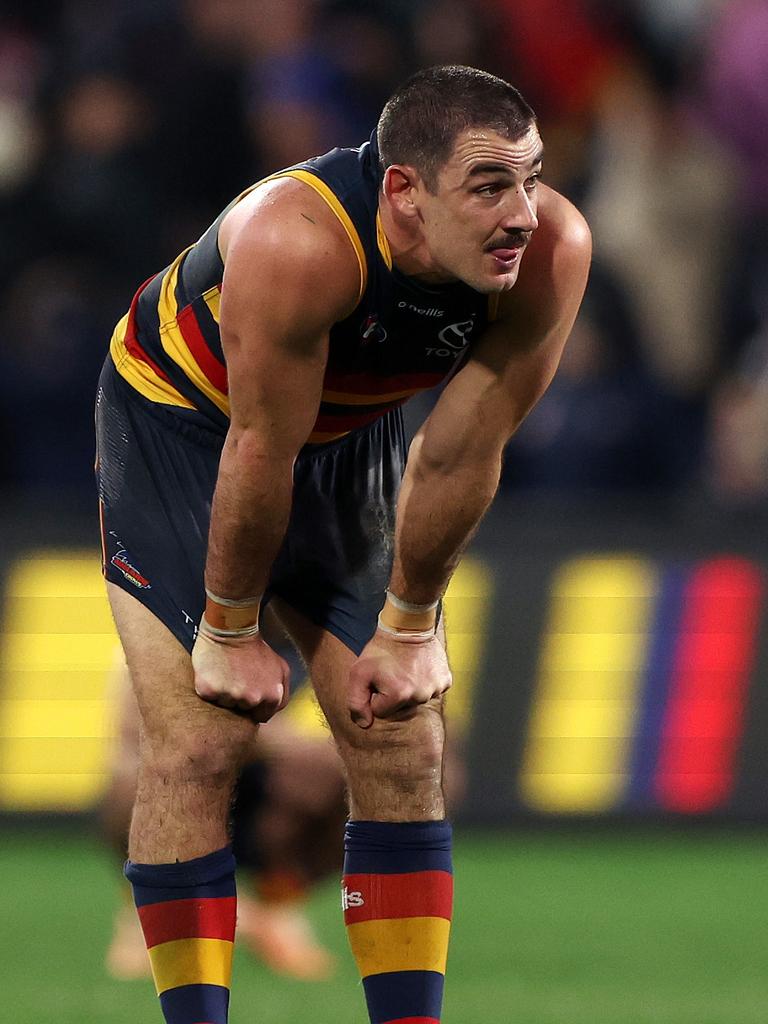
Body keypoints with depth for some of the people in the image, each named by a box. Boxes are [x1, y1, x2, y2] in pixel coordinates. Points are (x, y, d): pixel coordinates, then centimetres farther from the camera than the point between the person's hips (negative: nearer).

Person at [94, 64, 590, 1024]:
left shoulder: (553, 251, -27)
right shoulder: (298, 242, -41)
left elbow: (463, 453, -17)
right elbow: (260, 455, -29)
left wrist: (408, 630, -8)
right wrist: (229, 633, -19)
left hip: (350, 432, 5)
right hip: (178, 417, -4)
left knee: (401, 742, 0)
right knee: (198, 740, -10)